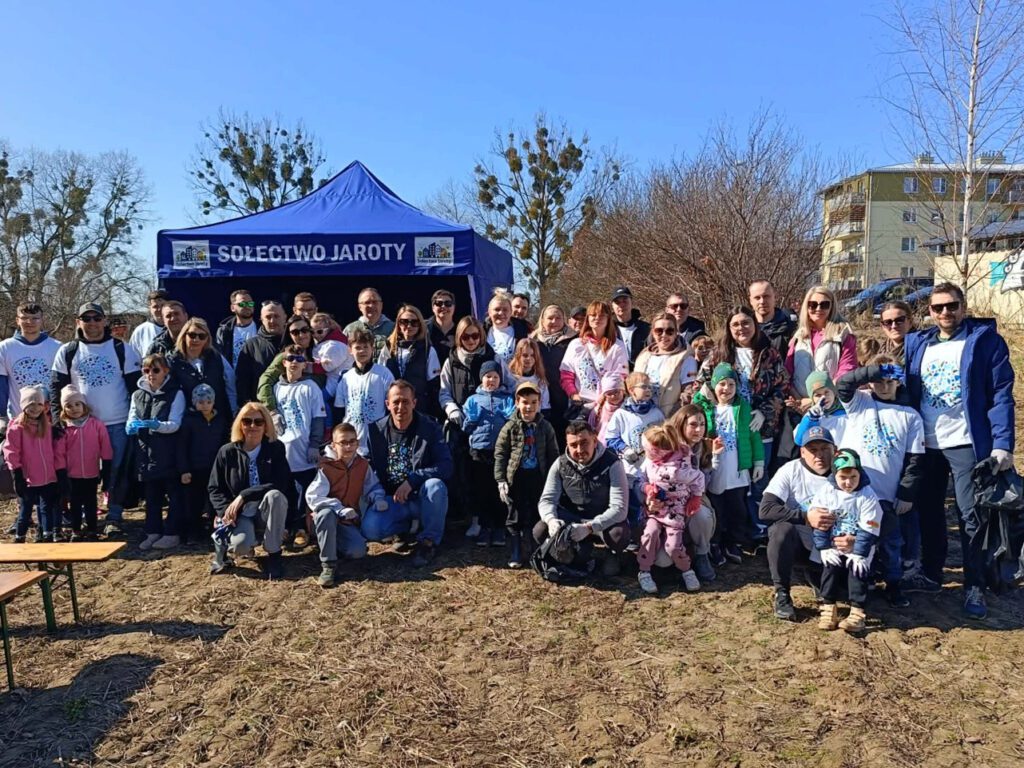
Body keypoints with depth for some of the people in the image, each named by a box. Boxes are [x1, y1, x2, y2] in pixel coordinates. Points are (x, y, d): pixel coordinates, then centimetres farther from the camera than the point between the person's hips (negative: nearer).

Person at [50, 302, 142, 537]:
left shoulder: (123, 349, 1)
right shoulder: (67, 352, 5)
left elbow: (136, 385, 2)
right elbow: (56, 387, 6)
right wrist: (58, 418, -5)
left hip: (118, 424, -1)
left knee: (117, 472, 0)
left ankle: (114, 518, 10)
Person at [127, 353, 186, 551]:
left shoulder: (176, 394, -4)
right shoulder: (138, 395, 11)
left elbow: (174, 424, -12)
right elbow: (130, 423, 7)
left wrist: (156, 425, -31)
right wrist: (132, 427, -17)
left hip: (168, 455, -5)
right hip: (146, 454, 5)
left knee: (174, 494, 3)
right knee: (151, 496, 12)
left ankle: (172, 533, 11)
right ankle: (153, 532, 21)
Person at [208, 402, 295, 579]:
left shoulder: (276, 448, -8)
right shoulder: (227, 452, -3)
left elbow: (280, 485, -19)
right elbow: (214, 488, 1)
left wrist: (243, 496, -25)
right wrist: (225, 511, -17)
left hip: (269, 511, 1)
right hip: (240, 514, 0)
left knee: (275, 495, -35)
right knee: (240, 545, -33)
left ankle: (273, 555, -18)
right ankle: (225, 545, 9)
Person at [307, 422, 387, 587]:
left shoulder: (363, 465, 0)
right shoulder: (326, 467, -15)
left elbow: (373, 486, 13)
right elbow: (312, 497, -22)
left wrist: (378, 499, -11)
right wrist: (340, 509, -32)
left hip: (348, 522, 3)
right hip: (326, 520, -3)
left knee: (358, 552, -24)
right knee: (327, 513, -39)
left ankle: (334, 543, 11)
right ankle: (328, 565, -28)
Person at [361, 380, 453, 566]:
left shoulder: (430, 428, -8)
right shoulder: (376, 430, 0)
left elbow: (446, 466, -17)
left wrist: (412, 480, -26)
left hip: (422, 497, -2)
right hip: (390, 499, 2)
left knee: (435, 485, -35)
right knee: (370, 530, -24)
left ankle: (429, 540, -11)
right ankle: (408, 526, 9)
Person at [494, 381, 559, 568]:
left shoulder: (545, 427, 0)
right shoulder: (510, 427, -5)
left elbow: (553, 454, 6)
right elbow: (500, 454, -4)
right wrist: (501, 480, -10)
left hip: (538, 477, 2)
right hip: (516, 476, -2)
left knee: (535, 516, 10)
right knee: (515, 515, 4)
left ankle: (528, 551, 24)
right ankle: (516, 554, 15)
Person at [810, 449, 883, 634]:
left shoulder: (867, 496, -10)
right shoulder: (826, 492, -5)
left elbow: (868, 530, -12)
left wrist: (859, 553, -18)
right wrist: (825, 548, -11)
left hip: (859, 547, -1)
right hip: (832, 547, 1)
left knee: (857, 569, -17)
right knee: (830, 567, -15)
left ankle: (857, 613, -11)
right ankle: (828, 608, -6)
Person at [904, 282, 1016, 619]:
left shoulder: (985, 340, -3)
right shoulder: (916, 344, 9)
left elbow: (1001, 395, -8)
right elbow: (906, 392, 10)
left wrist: (1002, 443, -15)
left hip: (966, 444, -4)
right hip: (924, 444, 4)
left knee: (971, 517, 0)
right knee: (928, 511, 13)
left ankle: (974, 589, 11)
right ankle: (930, 573, 28)